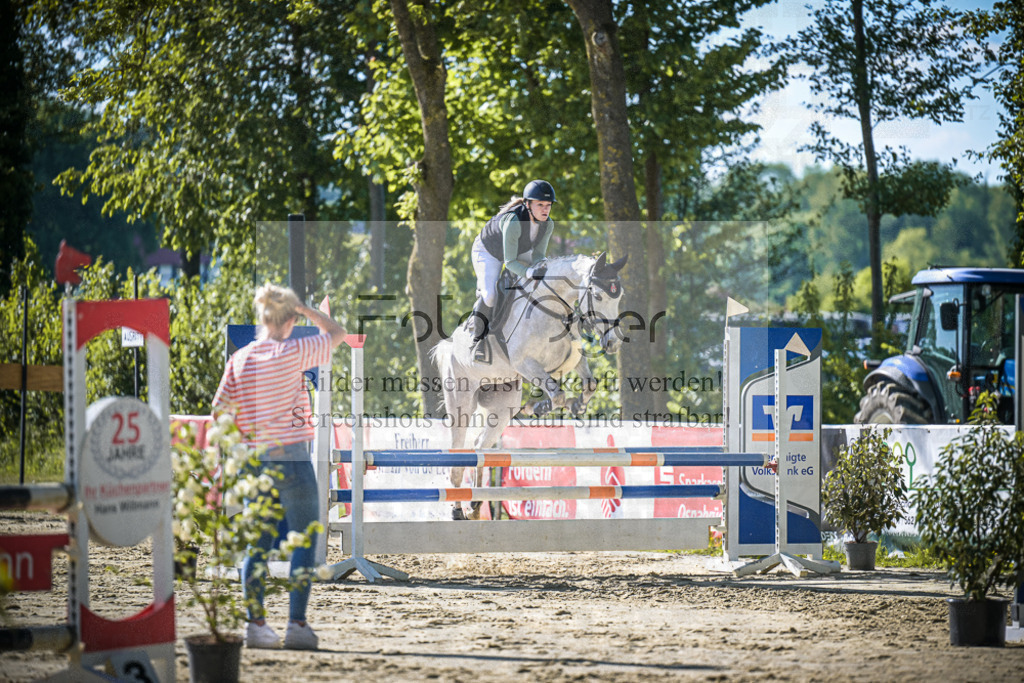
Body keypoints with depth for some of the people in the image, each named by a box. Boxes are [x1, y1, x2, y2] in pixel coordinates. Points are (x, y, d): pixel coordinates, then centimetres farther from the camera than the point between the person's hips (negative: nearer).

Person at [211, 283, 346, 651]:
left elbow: (219, 409, 2)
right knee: (304, 540, 2)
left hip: (254, 461, 5)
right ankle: (297, 625, -3)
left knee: (257, 543, 10)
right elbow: (337, 333, 3)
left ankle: (256, 624, 9)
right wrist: (303, 309, 9)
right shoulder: (292, 352, -9)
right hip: (291, 459, -5)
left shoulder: (239, 359, 3)